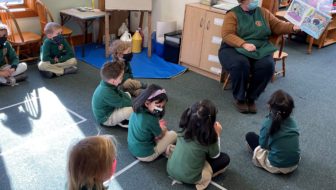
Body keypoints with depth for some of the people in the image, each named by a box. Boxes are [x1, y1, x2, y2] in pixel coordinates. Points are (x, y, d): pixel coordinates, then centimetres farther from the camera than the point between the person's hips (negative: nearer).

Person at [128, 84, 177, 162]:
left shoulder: (137, 111, -9)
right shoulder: (150, 120, -32)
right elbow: (160, 135, -10)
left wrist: (158, 124, 2)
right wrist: (163, 127, 9)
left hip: (132, 149, 8)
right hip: (145, 155, -8)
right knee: (173, 134, 0)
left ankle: (165, 147, 12)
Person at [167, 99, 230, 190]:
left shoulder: (185, 128, -8)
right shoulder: (208, 137, -22)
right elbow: (215, 156, 0)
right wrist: (217, 134, 1)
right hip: (189, 178, -5)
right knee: (225, 158, 9)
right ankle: (204, 178, 4)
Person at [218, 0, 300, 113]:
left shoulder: (263, 12, 14)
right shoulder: (233, 14, 0)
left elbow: (277, 26, 13)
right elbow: (227, 35, -11)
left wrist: (293, 27, -7)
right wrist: (243, 44, -25)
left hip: (260, 50, 4)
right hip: (235, 49, -3)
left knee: (268, 65, -28)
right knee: (241, 64, -36)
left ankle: (251, 98, -10)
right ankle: (239, 99, -14)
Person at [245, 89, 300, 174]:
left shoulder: (268, 122, -19)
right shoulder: (292, 121, -6)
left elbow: (263, 144, -10)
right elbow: (289, 142, 6)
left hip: (276, 166, -5)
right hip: (294, 164, 5)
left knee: (250, 136, 4)